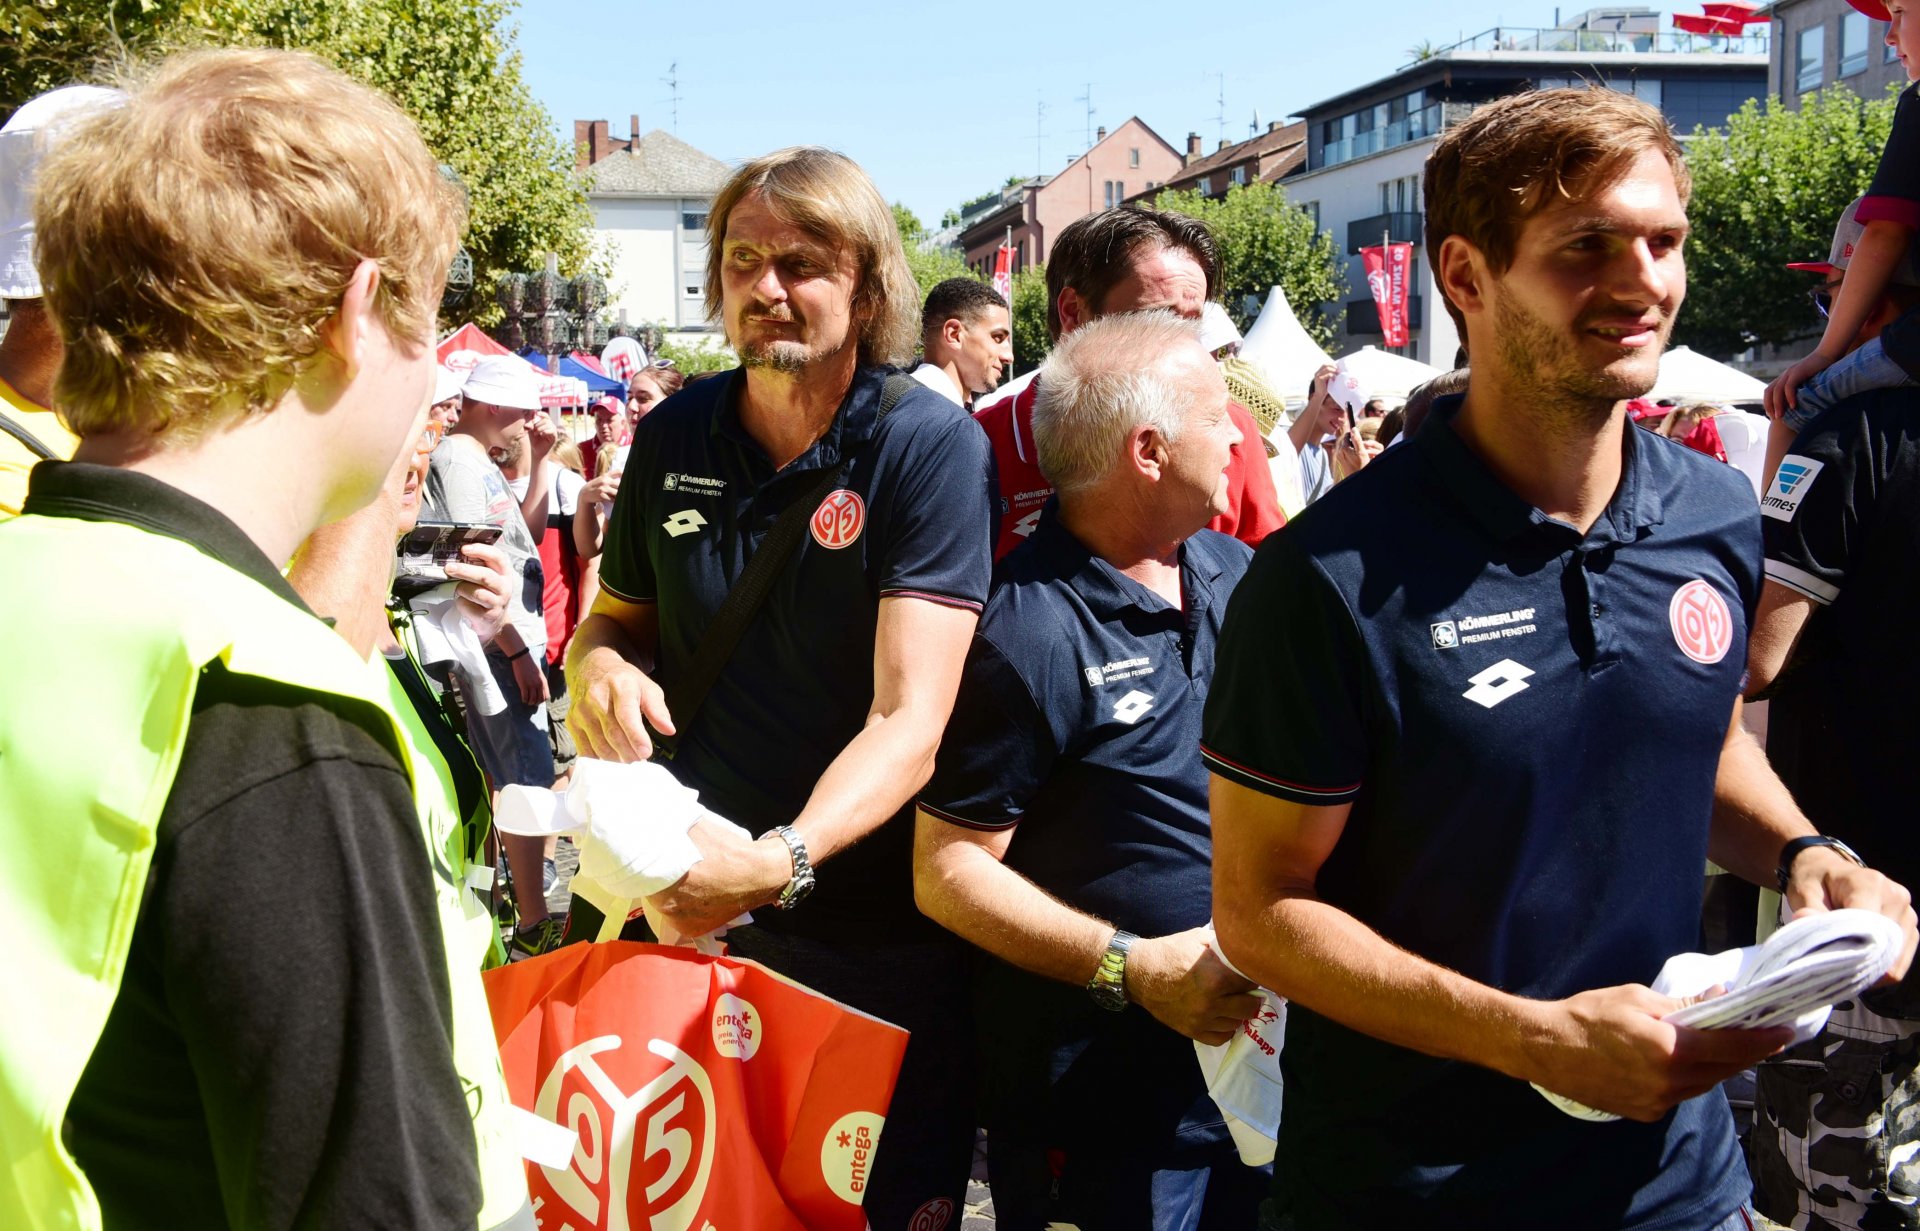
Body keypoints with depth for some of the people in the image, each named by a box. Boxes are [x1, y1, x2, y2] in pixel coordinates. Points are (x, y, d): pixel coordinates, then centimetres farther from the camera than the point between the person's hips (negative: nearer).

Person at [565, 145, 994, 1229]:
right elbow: (619, 613, 18)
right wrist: (598, 660, -7)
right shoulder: (674, 438, 2)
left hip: (874, 935, -4)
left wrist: (780, 860, -38)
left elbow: (911, 716, -21)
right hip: (680, 905, 4)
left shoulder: (928, 446, -13)